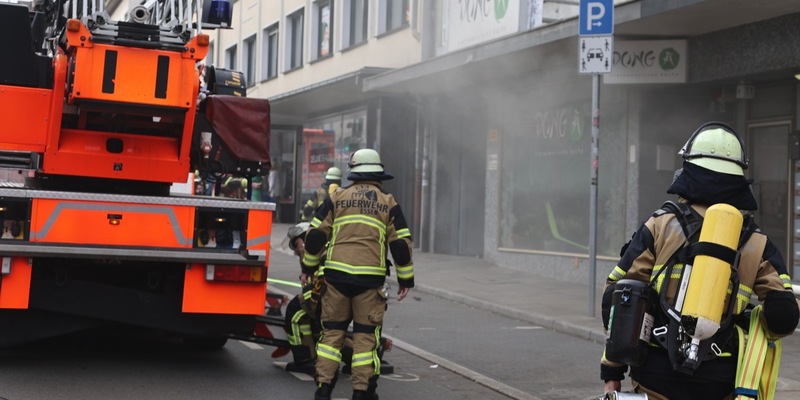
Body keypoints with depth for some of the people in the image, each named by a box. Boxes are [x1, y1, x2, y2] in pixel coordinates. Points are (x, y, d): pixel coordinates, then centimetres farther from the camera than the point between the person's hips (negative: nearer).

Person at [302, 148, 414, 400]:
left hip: (336, 274, 1)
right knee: (366, 334, 5)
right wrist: (406, 279, 11)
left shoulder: (336, 198, 8)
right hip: (370, 277, -1)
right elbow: (401, 244, 4)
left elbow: (316, 235, 7)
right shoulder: (388, 203, 5)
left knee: (332, 330, 10)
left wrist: (308, 267, 18)